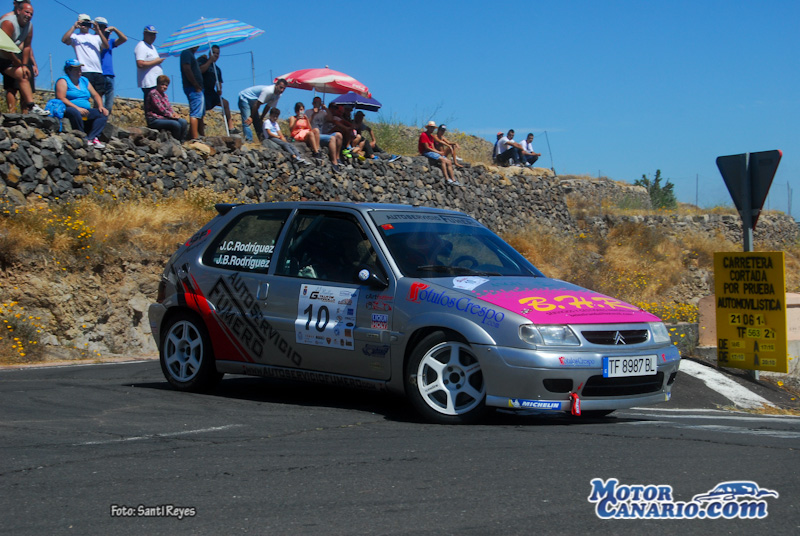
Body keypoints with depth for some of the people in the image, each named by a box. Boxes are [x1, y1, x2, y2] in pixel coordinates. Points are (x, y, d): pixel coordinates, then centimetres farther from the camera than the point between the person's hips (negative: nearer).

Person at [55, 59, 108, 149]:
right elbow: (61, 98, -15)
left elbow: (95, 95, 22)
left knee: (103, 114, -10)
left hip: (85, 112, 7)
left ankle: (92, 137, -26)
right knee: (75, 112, -40)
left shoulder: (84, 80, 21)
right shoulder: (63, 81, 0)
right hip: (68, 110, -7)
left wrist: (100, 106, 1)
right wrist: (77, 108, -24)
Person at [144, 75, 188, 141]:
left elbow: (169, 108, 17)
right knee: (176, 124, -28)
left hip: (164, 118, 9)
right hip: (154, 120, -9)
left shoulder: (164, 95, 18)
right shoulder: (153, 93, -11)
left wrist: (174, 114, -5)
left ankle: (182, 141, -6)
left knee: (184, 122, -9)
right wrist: (171, 115, -14)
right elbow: (160, 108, -17)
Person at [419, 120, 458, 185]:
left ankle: (453, 180, -14)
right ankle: (447, 179, -33)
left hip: (432, 151, 9)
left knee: (448, 162, -6)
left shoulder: (431, 136, 22)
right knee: (442, 159, -29)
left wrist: (439, 152, -5)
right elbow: (427, 148, -14)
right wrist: (438, 152, -13)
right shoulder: (424, 135, -8)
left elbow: (432, 147, 15)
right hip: (426, 152, -9)